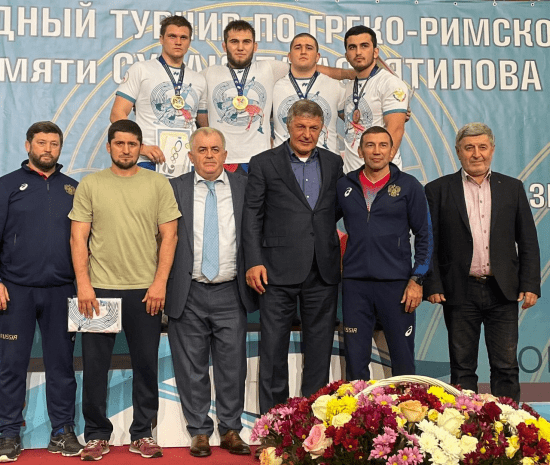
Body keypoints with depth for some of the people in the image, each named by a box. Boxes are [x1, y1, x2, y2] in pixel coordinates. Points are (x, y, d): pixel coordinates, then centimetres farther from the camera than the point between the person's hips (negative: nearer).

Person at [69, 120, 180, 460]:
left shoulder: (158, 184, 4)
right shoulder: (90, 185, 5)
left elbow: (169, 236, 2)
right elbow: (78, 237, 2)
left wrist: (160, 282, -7)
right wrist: (83, 284, -7)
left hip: (146, 290, 0)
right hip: (99, 288, 0)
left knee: (146, 365, 7)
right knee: (94, 365, 5)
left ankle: (142, 435, 20)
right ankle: (97, 435, 19)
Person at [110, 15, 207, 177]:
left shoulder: (199, 80, 17)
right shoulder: (141, 70, 6)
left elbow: (207, 128, 23)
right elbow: (117, 115, 0)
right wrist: (140, 147, -13)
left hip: (189, 168, 3)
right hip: (150, 164, -3)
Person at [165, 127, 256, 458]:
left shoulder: (244, 187, 6)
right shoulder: (176, 188, 5)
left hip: (230, 293, 1)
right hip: (189, 294, 0)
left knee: (232, 366, 6)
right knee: (192, 368, 7)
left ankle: (231, 430, 20)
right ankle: (200, 431, 20)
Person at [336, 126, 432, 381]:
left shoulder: (409, 186, 2)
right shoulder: (345, 185, 8)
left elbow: (424, 235, 3)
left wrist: (417, 280, -4)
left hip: (396, 283, -2)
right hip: (354, 283, 2)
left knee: (403, 359, 3)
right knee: (355, 361, 7)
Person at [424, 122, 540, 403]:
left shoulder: (512, 188, 9)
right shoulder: (438, 190, 3)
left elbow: (528, 241, 8)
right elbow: (428, 243, 0)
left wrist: (531, 284, 0)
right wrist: (432, 285, -7)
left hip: (503, 291, 2)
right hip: (460, 292, -1)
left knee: (506, 366, 5)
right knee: (462, 367, 7)